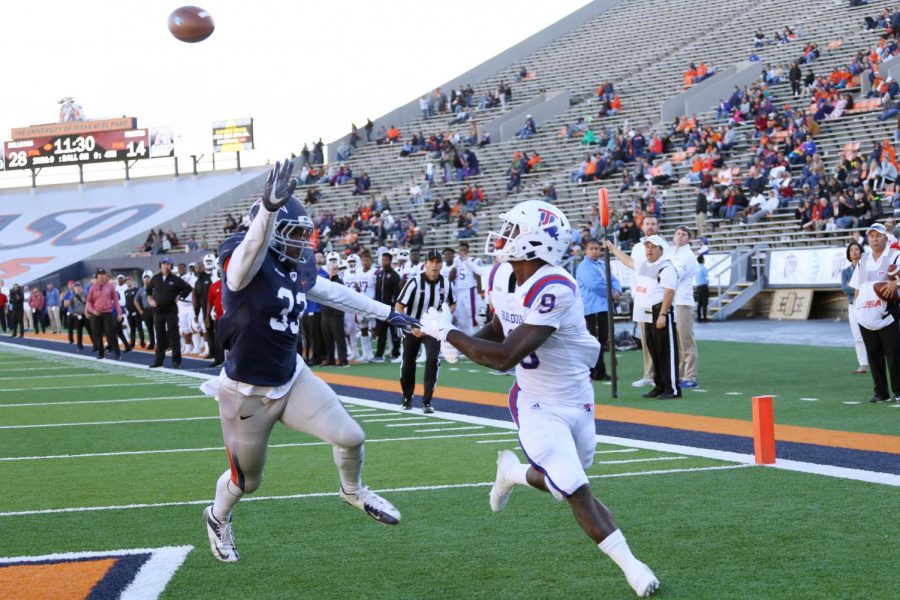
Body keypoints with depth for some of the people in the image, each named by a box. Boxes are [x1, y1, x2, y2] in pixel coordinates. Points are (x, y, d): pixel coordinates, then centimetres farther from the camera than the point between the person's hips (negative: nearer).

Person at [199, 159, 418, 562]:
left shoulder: (299, 267, 0)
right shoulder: (244, 262, -22)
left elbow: (334, 293, 18)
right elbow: (255, 244, -47)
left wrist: (386, 313, 25)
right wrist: (269, 207, -68)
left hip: (292, 379, 6)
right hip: (247, 392, -6)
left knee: (350, 438, -1)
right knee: (247, 479, 12)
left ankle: (353, 491, 32)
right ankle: (218, 518, 46)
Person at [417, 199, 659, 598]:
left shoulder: (554, 290, -30)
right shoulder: (502, 276, -7)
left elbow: (505, 358, -31)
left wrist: (447, 333, -22)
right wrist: (456, 340, -5)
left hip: (576, 400, -3)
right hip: (536, 405, 3)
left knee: (565, 484, 13)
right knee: (577, 493, -11)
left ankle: (513, 473, 43)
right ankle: (630, 565, 1)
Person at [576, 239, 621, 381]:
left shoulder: (602, 265, 20)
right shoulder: (584, 267, -8)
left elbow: (614, 280, 16)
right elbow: (594, 285, -18)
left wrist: (617, 291, -6)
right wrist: (611, 293, -10)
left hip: (605, 306, 9)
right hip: (594, 307, -9)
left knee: (602, 340, 11)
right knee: (598, 340, -10)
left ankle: (594, 371, 17)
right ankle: (598, 373, -9)